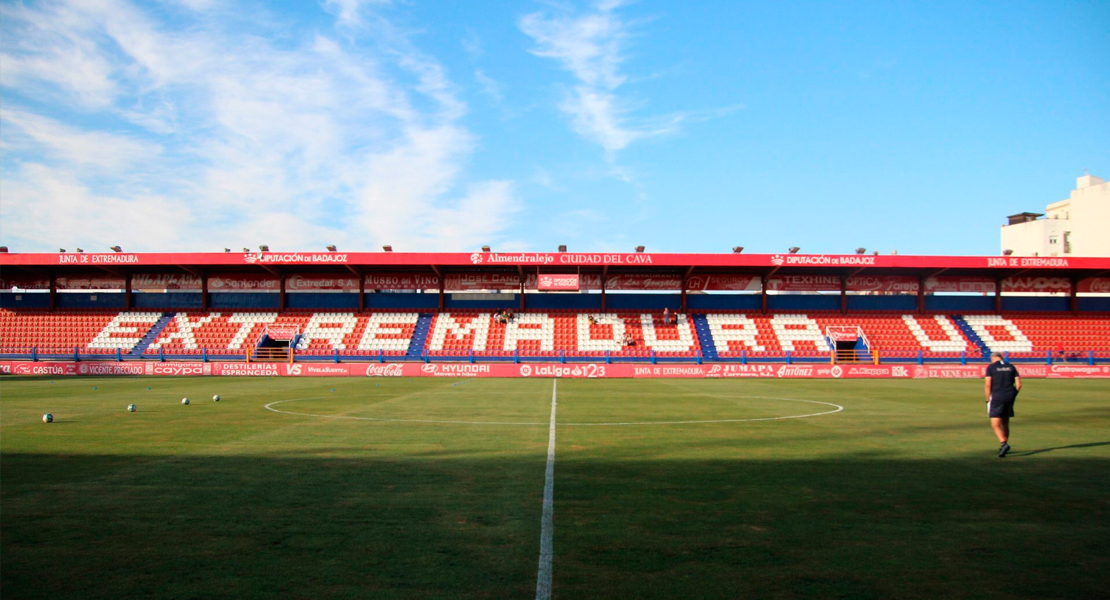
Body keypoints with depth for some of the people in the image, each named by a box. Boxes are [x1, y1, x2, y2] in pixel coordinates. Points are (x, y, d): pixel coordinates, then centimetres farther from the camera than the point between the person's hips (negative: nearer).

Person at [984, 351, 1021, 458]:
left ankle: (1003, 443, -27)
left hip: (997, 397, -5)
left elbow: (988, 385, -9)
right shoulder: (1011, 367, 12)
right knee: (1005, 424, 17)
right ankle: (1003, 447, 22)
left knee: (995, 425, -6)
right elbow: (1018, 384, 5)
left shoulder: (991, 367, -1)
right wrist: (1013, 397, 15)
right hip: (1009, 397, 5)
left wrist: (988, 399, 0)